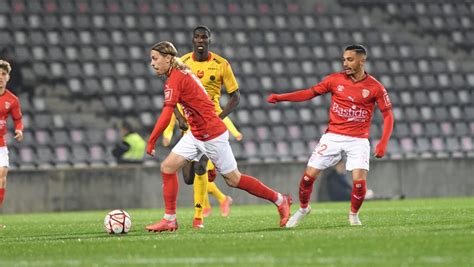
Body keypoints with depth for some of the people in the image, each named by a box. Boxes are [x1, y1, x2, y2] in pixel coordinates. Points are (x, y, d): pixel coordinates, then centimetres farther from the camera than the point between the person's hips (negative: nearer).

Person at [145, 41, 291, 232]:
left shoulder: (174, 79, -20)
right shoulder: (183, 73, 8)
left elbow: (166, 115, -27)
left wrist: (151, 142, -24)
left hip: (211, 135, -9)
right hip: (196, 134, 9)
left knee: (233, 179, 2)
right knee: (167, 167, 0)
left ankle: (280, 200, 16)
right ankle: (170, 220, 4)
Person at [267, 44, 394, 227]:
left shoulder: (375, 87, -6)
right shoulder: (335, 80, -1)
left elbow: (388, 115, -3)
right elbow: (310, 93, 4)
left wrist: (383, 143, -15)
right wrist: (280, 97, -4)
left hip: (358, 140, -2)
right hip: (333, 136, 2)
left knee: (359, 181, -17)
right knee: (309, 175, -3)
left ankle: (354, 214, 12)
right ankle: (303, 208, 24)